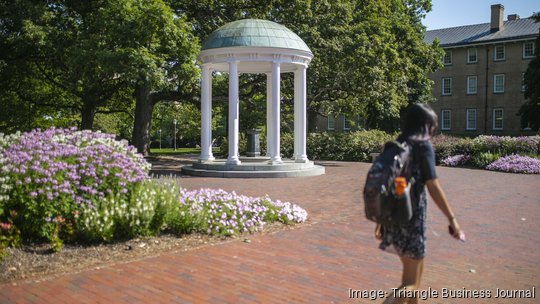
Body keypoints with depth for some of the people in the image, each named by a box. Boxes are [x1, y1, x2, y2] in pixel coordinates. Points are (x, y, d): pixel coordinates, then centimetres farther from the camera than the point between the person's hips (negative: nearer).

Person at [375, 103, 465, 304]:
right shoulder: (423, 145, -9)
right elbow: (433, 186, -15)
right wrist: (452, 218, -10)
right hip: (411, 218, -7)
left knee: (414, 274, 23)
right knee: (411, 284, 1)